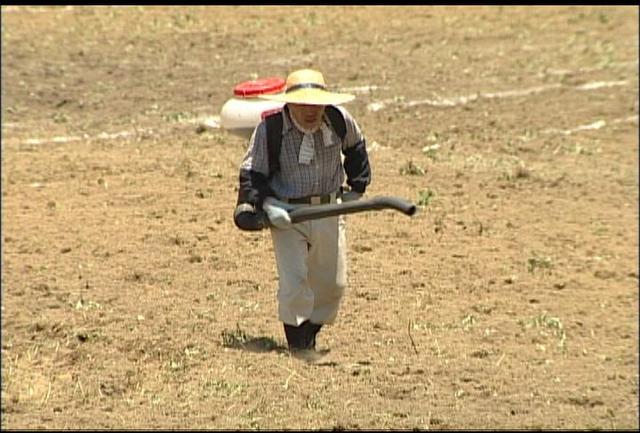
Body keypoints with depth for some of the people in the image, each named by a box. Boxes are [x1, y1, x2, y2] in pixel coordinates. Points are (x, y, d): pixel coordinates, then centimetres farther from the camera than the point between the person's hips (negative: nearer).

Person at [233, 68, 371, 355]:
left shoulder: (339, 121, -4)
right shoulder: (270, 129, -13)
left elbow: (355, 146, 18)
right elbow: (252, 173, -8)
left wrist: (357, 186, 20)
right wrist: (257, 204, -24)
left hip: (329, 212, 4)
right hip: (287, 214, -4)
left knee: (332, 283, 9)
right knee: (294, 280, -15)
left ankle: (311, 333, 30)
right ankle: (297, 342, -2)